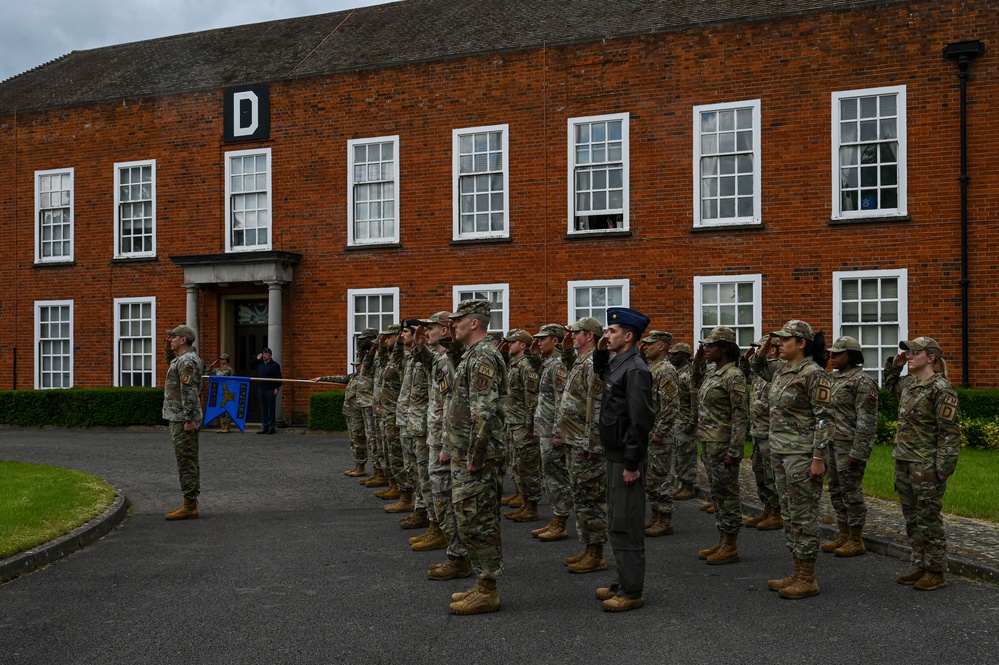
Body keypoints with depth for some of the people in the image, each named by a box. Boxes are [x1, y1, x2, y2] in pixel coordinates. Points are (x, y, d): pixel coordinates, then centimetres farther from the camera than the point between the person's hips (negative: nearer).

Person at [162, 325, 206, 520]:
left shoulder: (187, 360, -16)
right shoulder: (184, 358, 17)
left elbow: (189, 392, -23)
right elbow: (172, 362, 40)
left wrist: (189, 419, -25)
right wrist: (170, 349, 23)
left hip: (182, 420, -11)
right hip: (182, 418, 11)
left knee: (186, 462, -9)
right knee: (189, 462, 12)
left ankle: (189, 506, -7)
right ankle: (191, 504, 17)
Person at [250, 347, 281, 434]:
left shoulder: (274, 365, -4)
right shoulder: (259, 363, 12)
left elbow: (278, 377, -6)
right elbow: (251, 366, 23)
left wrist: (277, 388, -13)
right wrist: (256, 359, 8)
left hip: (270, 390, -6)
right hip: (261, 389, 6)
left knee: (270, 409, -2)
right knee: (263, 410, 8)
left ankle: (271, 428, 3)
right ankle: (264, 428, 12)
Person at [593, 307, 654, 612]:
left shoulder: (635, 369, -18)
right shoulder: (617, 363, 11)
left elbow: (640, 420, -23)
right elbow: (601, 373, 36)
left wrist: (632, 463, -21)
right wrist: (600, 352, 16)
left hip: (626, 458, -10)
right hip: (614, 455, 10)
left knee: (626, 525, -4)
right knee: (617, 523, 16)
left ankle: (632, 591, 3)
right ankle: (623, 582, 26)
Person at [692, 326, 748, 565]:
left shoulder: (734, 376, -15)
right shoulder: (712, 373, 11)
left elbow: (741, 415, -19)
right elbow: (698, 385, 35)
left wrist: (734, 450, -23)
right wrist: (697, 362, 17)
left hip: (723, 444, -9)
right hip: (708, 442, 9)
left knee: (727, 494, -2)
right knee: (717, 493, 14)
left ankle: (731, 547, 6)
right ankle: (723, 542, 22)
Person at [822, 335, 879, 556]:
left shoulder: (862, 381, -13)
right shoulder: (834, 379, 14)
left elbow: (867, 420, -17)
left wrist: (857, 451, -21)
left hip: (850, 446, -9)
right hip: (832, 444, 9)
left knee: (851, 492, -2)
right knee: (836, 491, 13)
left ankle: (856, 541, 7)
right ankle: (844, 536, 23)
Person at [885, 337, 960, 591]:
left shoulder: (941, 389, -14)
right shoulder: (909, 383, 11)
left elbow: (950, 432, -16)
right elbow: (890, 386, 36)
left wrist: (944, 468, -20)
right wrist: (894, 366, 17)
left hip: (926, 465, -9)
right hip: (904, 463, 9)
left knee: (928, 519, -1)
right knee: (912, 519, 14)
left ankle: (936, 573, 10)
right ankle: (920, 567, 25)